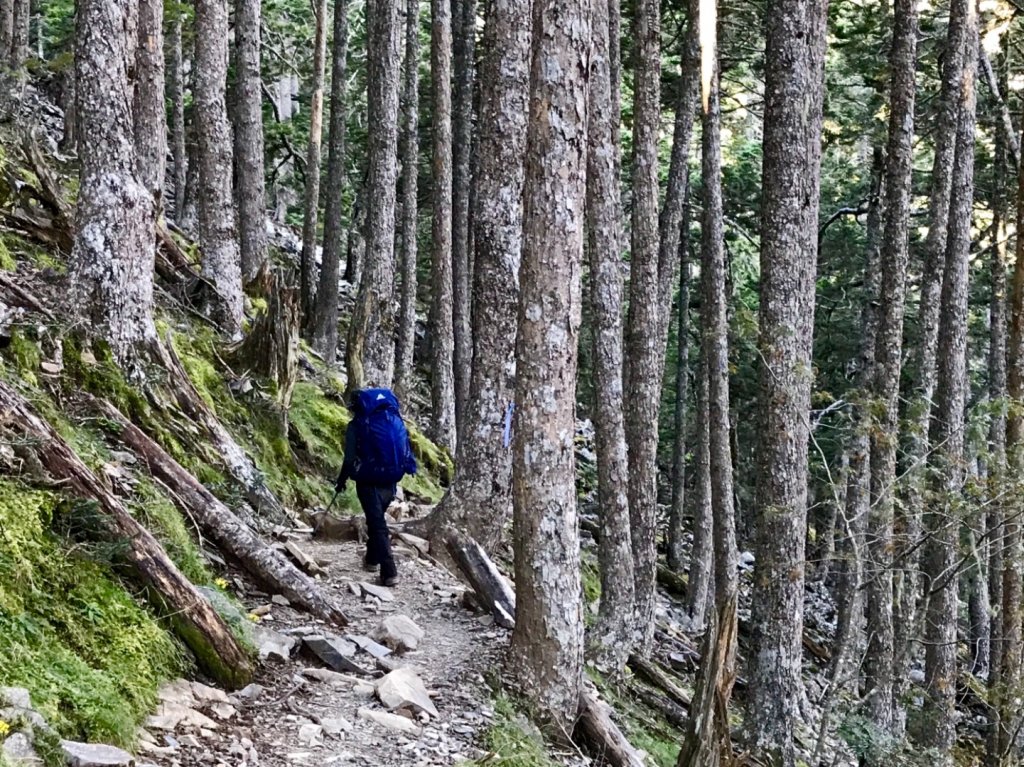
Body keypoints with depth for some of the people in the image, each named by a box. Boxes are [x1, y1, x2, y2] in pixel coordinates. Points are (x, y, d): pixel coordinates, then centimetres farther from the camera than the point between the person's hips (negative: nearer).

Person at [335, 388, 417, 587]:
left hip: (369, 481, -5)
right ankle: (372, 558, 38)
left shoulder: (356, 426, -7)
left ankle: (389, 572, -12)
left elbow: (350, 459, -6)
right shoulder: (396, 421, 5)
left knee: (377, 523, -3)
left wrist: (341, 481, 7)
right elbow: (406, 449, 9)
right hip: (391, 481, 5)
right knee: (377, 517, 25)